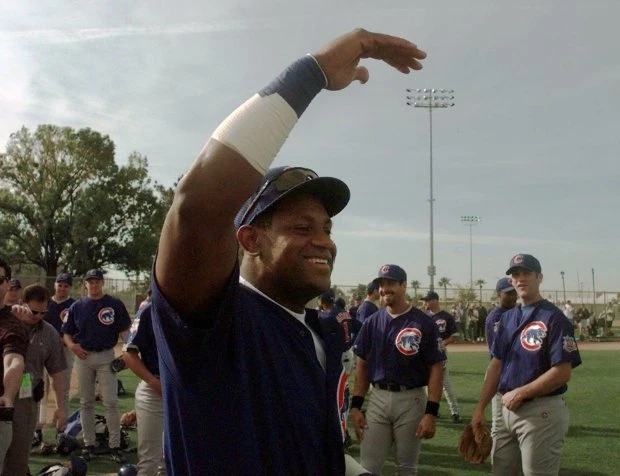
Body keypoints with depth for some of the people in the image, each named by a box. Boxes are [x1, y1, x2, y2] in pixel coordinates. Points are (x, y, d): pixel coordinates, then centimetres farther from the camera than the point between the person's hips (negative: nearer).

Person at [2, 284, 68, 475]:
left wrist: (61, 407, 10)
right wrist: (12, 310, -36)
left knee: (19, 457, 9)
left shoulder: (49, 333, 5)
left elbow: (56, 372, 10)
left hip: (27, 402, 2)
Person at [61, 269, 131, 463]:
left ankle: (115, 446, 1)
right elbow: (66, 332, 12)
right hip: (83, 357, 3)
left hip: (106, 356, -3)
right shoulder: (77, 306, 7)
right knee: (86, 402, 9)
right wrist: (71, 345, -9)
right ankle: (88, 444, 19)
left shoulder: (115, 304, -1)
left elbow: (124, 330, -3)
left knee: (111, 402, -5)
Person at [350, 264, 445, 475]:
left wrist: (431, 412, -13)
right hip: (378, 398, 3)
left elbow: (436, 368, -7)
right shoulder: (372, 322, 6)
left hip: (411, 399, -3)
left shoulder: (423, 323, -6)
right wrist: (356, 405, 3)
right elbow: (362, 365, 10)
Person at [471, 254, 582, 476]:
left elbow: (563, 372, -19)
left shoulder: (553, 318, -12)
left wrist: (519, 393, -16)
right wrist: (480, 408, 9)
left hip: (542, 412, -7)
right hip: (508, 409, 8)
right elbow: (496, 364, 13)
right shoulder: (507, 318, 11)